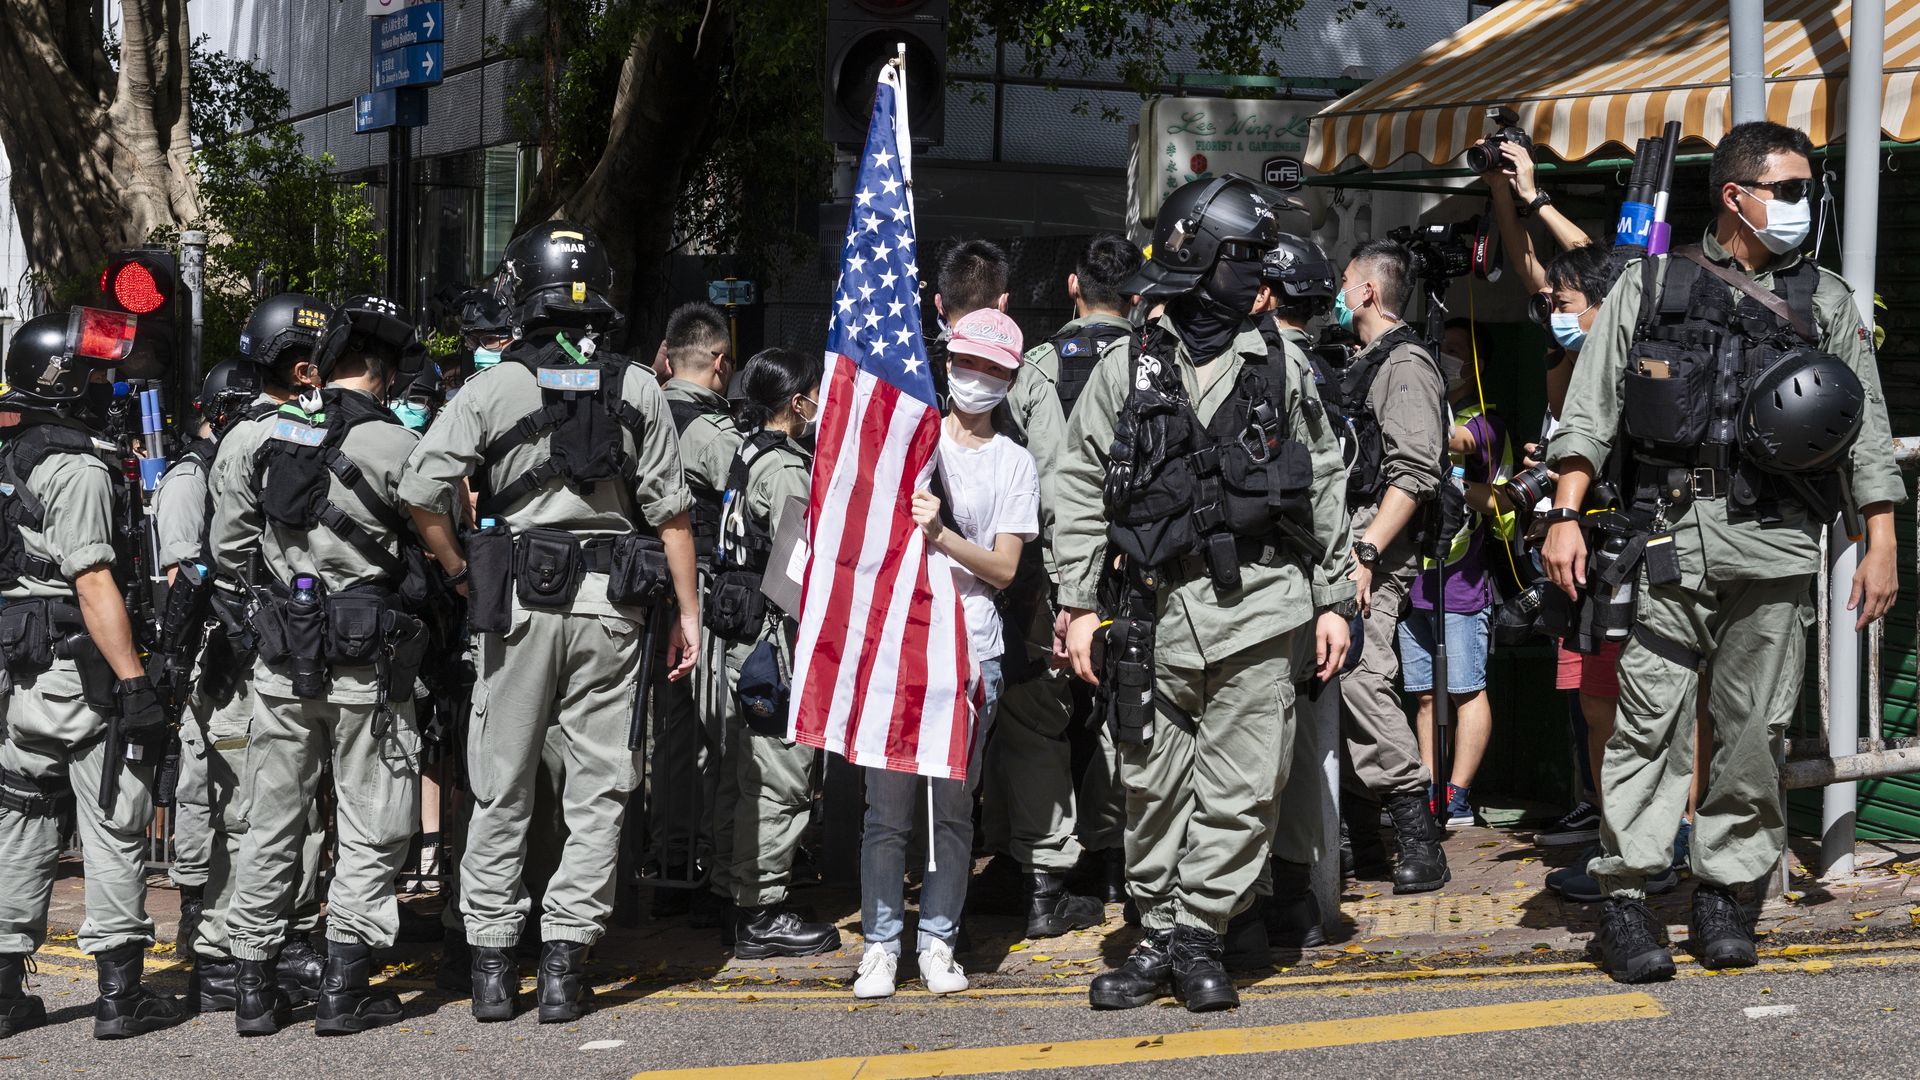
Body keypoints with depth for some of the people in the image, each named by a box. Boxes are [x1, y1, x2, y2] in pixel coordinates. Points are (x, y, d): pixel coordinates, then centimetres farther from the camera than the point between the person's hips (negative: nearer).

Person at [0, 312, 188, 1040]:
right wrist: (135, 682, -22)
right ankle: (120, 993, -3)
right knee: (114, 828, -3)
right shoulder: (77, 467, -14)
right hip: (82, 671, -8)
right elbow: (93, 582, -20)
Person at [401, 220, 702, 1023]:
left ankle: (492, 962, 11)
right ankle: (564, 961, 4)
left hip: (520, 599, -1)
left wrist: (463, 575, 5)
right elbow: (670, 511, 1)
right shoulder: (636, 391, 3)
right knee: (598, 788, 6)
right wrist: (687, 610, 7)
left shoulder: (492, 388, -3)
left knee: (502, 789, 8)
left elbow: (421, 494, -9)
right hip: (612, 603, 1)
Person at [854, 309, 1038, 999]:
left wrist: (940, 532, -13)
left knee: (953, 806, 2)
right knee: (888, 806, -4)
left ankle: (938, 941, 11)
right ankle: (881, 944, 4)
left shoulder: (1015, 464, 9)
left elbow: (1004, 567, 1)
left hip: (971, 651, 0)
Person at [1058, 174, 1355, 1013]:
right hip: (1156, 612, 0)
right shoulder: (1125, 374, 5)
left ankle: (1197, 936, 8)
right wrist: (1080, 605, -1)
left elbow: (1325, 490, 10)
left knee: (1240, 789, -1)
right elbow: (1080, 492, 5)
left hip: (1257, 609, 0)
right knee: (1155, 788, 6)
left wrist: (1333, 598, 6)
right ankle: (1159, 935, 17)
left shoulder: (1280, 373, 8)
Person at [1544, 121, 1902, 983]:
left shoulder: (1825, 302, 15)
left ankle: (1723, 894, 12)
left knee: (1754, 727, 2)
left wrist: (1881, 545, 4)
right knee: (1650, 718, -5)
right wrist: (1565, 515, -3)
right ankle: (1625, 901, -1)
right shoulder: (1648, 287, 10)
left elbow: (1865, 428, 11)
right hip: (1671, 533, -2)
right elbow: (1590, 408, 7)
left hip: (1777, 540, 2)